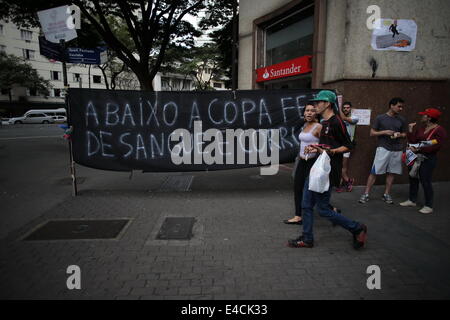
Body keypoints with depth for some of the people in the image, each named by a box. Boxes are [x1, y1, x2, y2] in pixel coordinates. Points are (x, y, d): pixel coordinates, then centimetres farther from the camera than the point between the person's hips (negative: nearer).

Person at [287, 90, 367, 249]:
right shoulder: (323, 123, 15)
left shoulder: (336, 122, -13)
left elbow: (348, 146, -14)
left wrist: (328, 152, -25)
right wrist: (315, 149, 8)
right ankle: (307, 239, 22)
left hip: (328, 172, -9)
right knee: (306, 205, 10)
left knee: (323, 209, -2)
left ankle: (357, 229, 15)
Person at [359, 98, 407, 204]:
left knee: (391, 173, 8)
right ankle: (366, 194, -1)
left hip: (397, 150, 4)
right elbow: (372, 133, 0)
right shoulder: (380, 118, -2)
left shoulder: (402, 120, 9)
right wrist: (384, 132, -14)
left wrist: (399, 135, -4)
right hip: (383, 148, -4)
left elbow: (404, 134, 18)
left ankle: (386, 194, 19)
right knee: (374, 172, -6)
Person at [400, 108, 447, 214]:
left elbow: (435, 147, -20)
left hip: (428, 159, -7)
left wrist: (418, 149, -24)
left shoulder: (439, 130, -11)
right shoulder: (421, 129, 11)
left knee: (425, 181, -4)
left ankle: (429, 206, 9)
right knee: (413, 178, 13)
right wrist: (410, 130, -2)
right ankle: (412, 200, 27)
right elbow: (412, 141, 6)